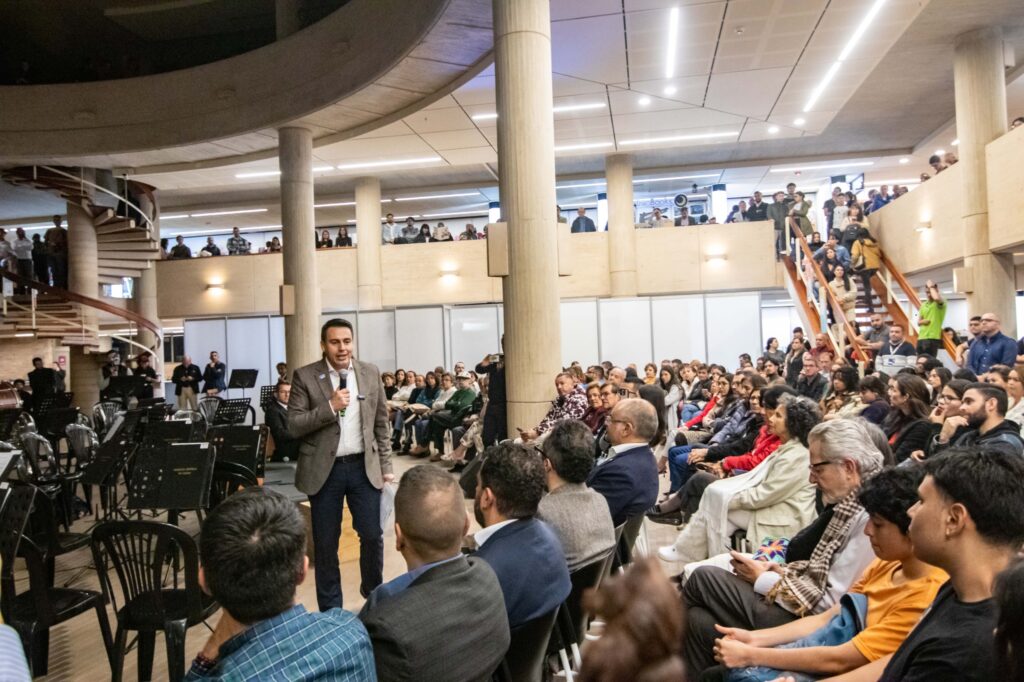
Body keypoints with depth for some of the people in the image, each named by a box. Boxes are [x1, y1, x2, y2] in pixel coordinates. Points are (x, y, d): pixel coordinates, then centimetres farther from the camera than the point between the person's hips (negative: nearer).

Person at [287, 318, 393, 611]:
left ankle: (375, 594, 29)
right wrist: (330, 407, -20)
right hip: (324, 469, -1)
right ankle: (330, 608, 25)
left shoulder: (371, 373, 3)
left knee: (372, 535, 5)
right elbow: (293, 426, -8)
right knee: (326, 542, 9)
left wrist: (385, 466, 6)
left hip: (364, 466, 2)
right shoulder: (305, 376, -5)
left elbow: (381, 423, 8)